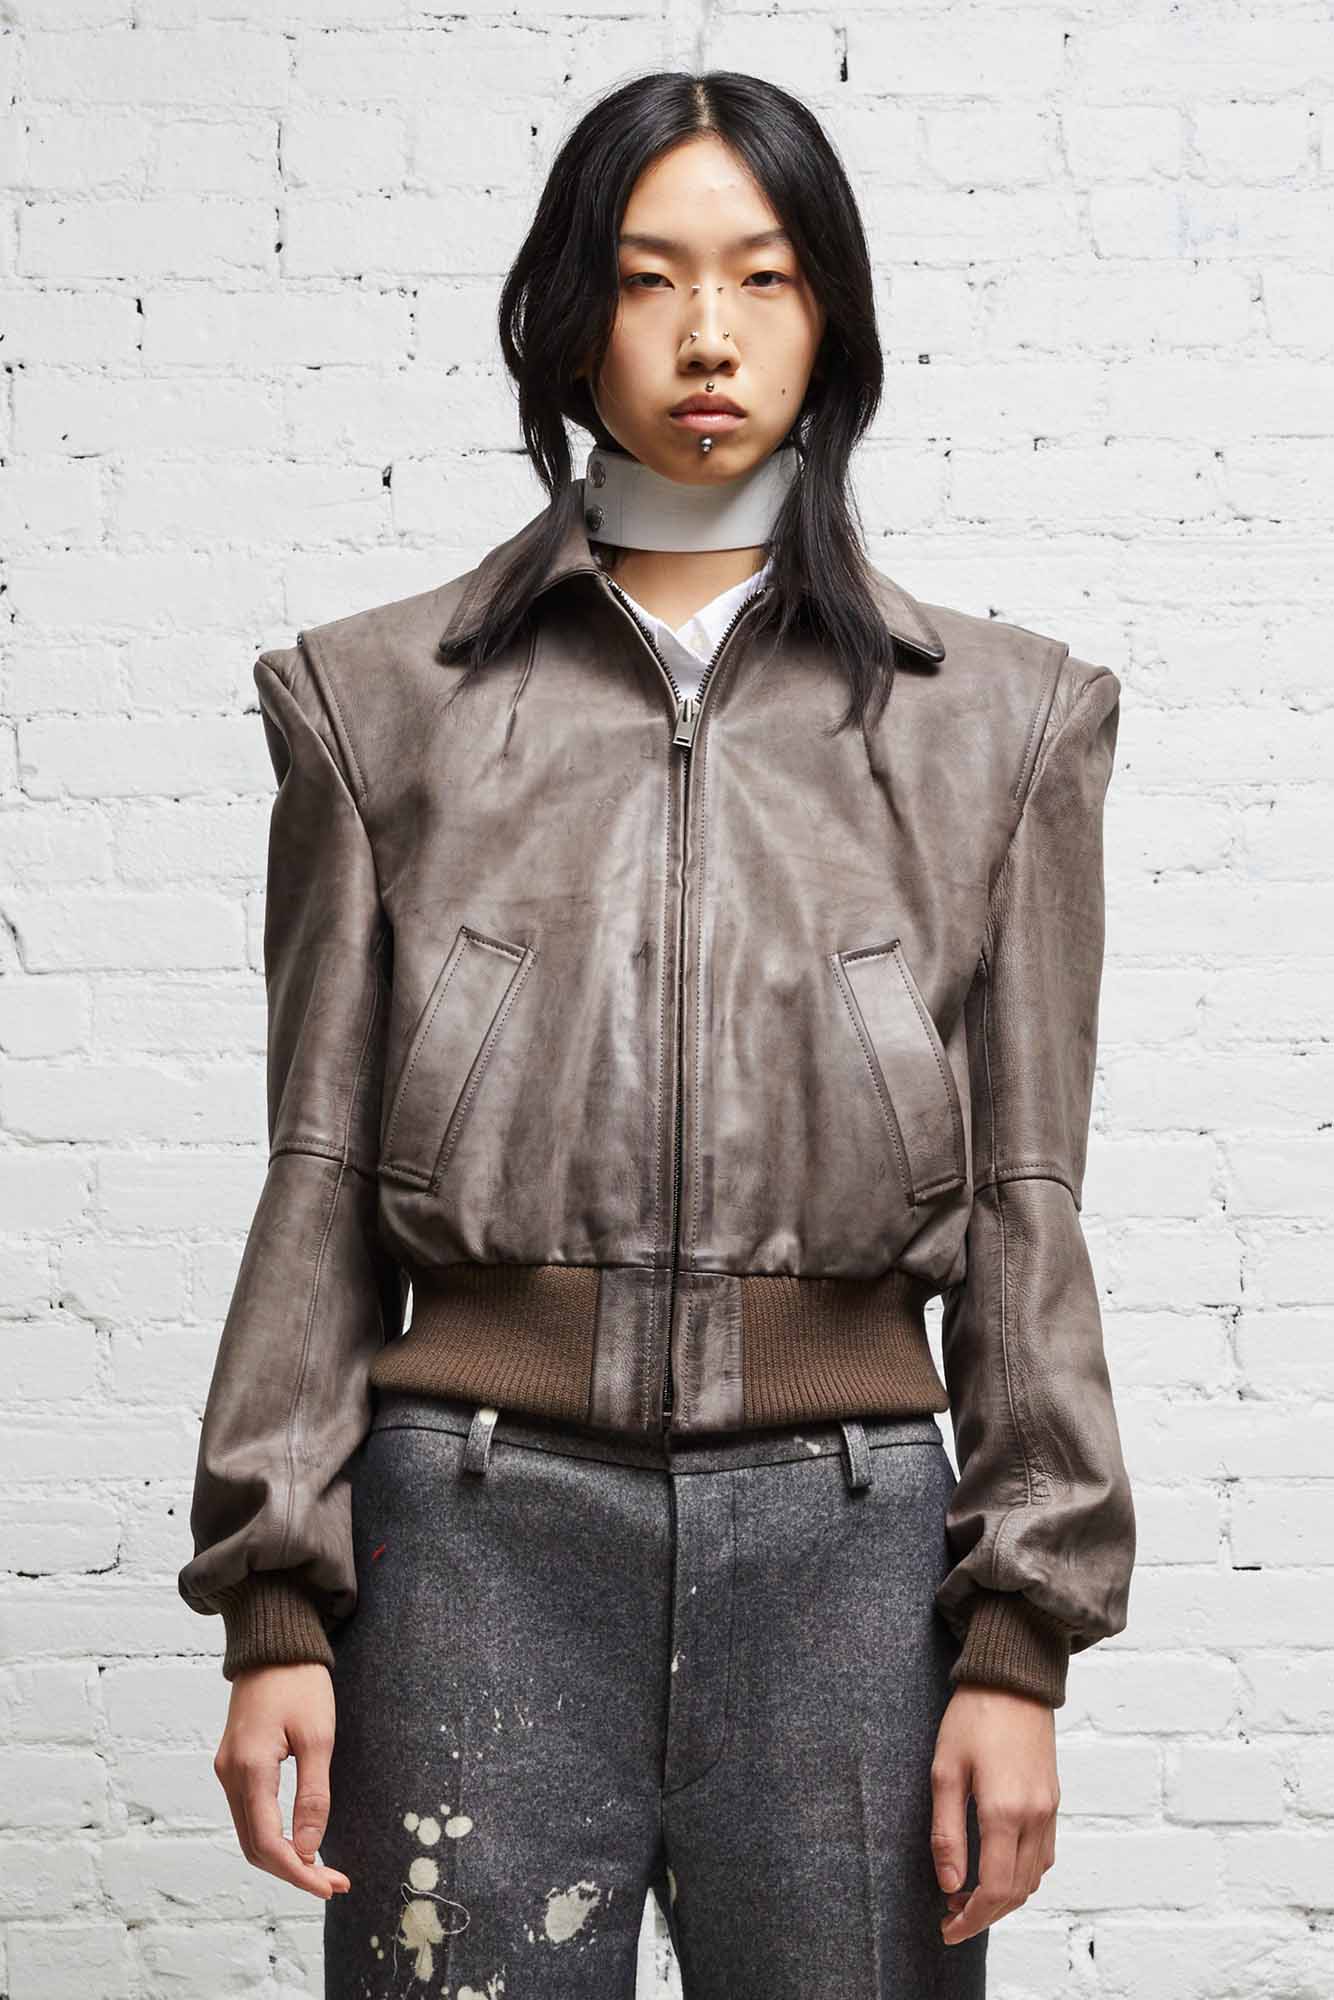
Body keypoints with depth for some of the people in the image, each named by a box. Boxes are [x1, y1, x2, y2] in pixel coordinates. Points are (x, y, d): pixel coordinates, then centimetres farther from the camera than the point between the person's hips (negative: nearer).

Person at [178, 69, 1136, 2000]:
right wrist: (276, 1606, 1)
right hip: (481, 1529, 0)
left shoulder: (995, 718, 7)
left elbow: (1027, 1203, 5)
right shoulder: (384, 699, 7)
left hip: (847, 1533, 1)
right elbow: (320, 1180, 6)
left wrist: (1020, 1641, 0)